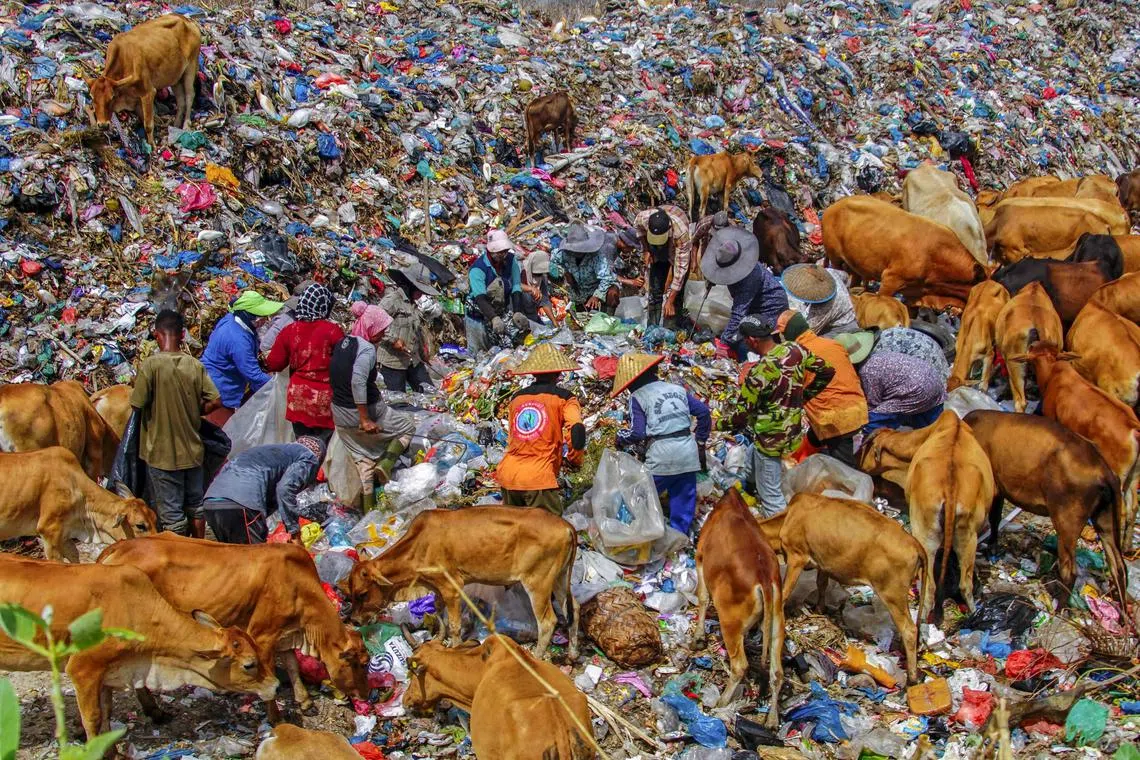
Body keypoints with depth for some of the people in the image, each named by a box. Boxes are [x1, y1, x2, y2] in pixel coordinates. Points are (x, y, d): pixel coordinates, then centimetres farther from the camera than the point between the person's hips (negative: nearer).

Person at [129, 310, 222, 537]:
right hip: (192, 449, 4)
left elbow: (137, 404, -13)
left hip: (162, 452, -4)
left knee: (171, 512, 5)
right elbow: (215, 401, -5)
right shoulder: (195, 365, -4)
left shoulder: (151, 365, -17)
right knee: (195, 505, 19)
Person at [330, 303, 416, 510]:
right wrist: (365, 419, -28)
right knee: (407, 425, 15)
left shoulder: (343, 342, 6)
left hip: (340, 416, 8)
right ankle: (386, 464, -2)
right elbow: (358, 382, -31)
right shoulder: (366, 348, -20)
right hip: (365, 413, -8)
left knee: (363, 458, 19)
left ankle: (368, 507, 22)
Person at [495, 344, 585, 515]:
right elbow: (576, 430, -12)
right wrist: (575, 459, 3)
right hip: (537, 479, -5)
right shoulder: (563, 398, 2)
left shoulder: (517, 398, 16)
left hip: (507, 472, 6)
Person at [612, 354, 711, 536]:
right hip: (688, 453, 5)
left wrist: (621, 438, 12)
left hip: (662, 456, -5)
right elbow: (703, 412, 13)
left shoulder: (637, 397, -1)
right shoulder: (678, 389, 14)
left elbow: (637, 433, -8)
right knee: (684, 499, 11)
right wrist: (701, 441, 21)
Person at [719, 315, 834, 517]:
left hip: (771, 438, -8)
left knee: (770, 495, 3)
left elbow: (741, 414, -18)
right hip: (794, 430, 8)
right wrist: (804, 395, 17)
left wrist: (722, 424, 1)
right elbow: (827, 371, 7)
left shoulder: (759, 372, -26)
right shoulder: (796, 351, -7)